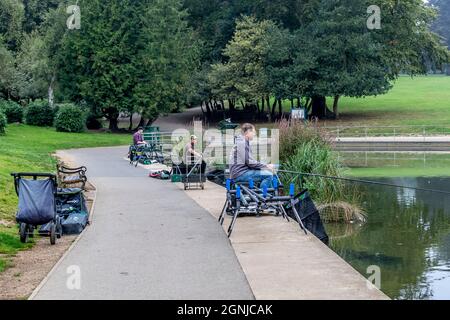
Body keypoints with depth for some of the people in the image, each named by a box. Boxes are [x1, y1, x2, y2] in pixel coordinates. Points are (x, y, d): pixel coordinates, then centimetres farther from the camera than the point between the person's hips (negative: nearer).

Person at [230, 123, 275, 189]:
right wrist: (266, 166, -11)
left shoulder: (242, 142, 19)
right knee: (268, 175, -18)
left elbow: (249, 161, 19)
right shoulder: (242, 142, -13)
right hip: (240, 174, -11)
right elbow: (249, 162, -18)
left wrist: (266, 166, 9)